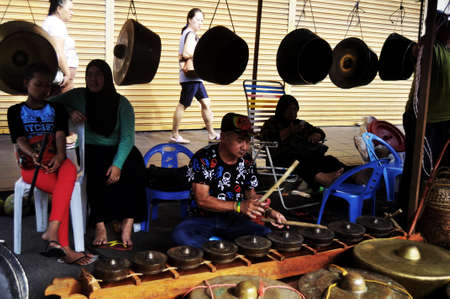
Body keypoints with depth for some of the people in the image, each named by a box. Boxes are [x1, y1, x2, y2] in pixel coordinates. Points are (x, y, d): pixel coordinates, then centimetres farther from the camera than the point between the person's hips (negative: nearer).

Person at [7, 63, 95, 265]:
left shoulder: (56, 109, 17)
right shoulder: (16, 111, 11)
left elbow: (60, 135, 1)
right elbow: (20, 140, -3)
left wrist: (60, 154, -22)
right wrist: (33, 154, -26)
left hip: (54, 160, 2)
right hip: (31, 165, -2)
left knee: (70, 170, -37)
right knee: (63, 191, -31)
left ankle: (52, 232, -45)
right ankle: (64, 248, -31)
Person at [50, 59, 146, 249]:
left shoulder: (121, 103, -2)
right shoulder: (78, 96, 2)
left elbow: (127, 137, -10)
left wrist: (117, 164, -26)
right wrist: (70, 111, -16)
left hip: (118, 150, 0)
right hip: (91, 150, 0)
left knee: (134, 169, -31)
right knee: (98, 171, -34)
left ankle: (127, 225, -31)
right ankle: (100, 225, -26)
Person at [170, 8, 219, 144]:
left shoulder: (186, 33, 20)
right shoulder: (191, 34, -11)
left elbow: (181, 55, 21)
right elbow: (186, 53, -24)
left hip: (195, 76, 10)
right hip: (190, 76, -10)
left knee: (205, 103, 9)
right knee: (183, 105, -3)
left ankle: (212, 134, 14)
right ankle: (174, 135, 5)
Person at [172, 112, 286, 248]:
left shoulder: (247, 161, 2)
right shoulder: (203, 159, -12)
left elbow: (251, 194, 13)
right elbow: (202, 200, -18)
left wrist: (269, 211, -7)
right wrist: (239, 206, -28)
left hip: (234, 220, 3)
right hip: (205, 218, -3)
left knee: (266, 235, -26)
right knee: (180, 235, -34)